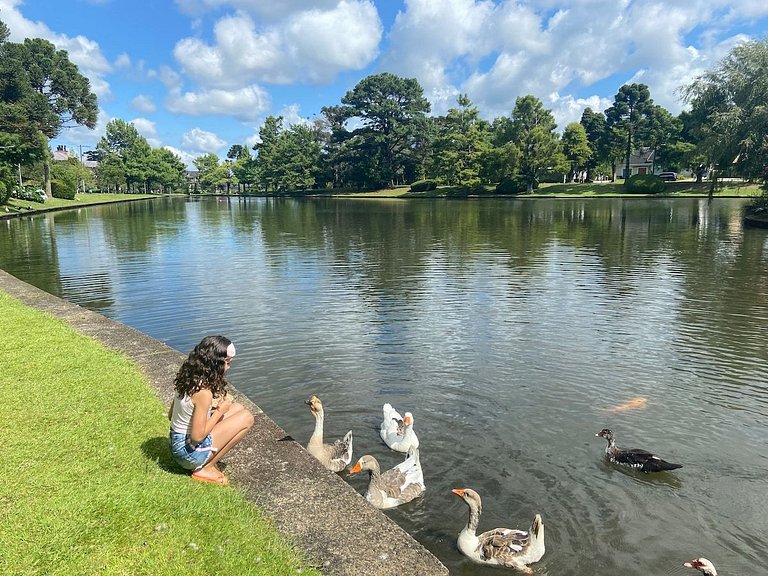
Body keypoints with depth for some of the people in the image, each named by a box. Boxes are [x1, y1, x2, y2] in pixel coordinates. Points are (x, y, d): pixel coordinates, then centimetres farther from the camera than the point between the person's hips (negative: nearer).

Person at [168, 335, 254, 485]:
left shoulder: (188, 378, -1)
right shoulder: (204, 392, -28)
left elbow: (171, 415, 9)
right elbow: (197, 437, -25)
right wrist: (220, 411, -12)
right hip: (190, 451, -8)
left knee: (238, 408, 10)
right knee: (246, 418, -9)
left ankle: (208, 460, 8)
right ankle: (204, 469, -1)